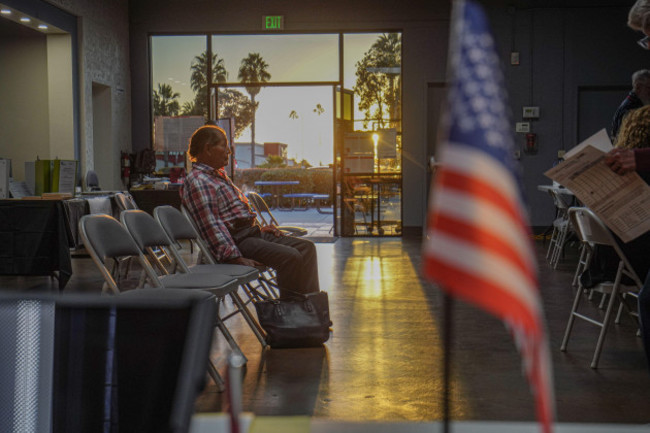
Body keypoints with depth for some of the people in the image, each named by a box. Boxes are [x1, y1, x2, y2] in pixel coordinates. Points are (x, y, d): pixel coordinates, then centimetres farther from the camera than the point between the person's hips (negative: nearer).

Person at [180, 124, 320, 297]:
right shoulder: (196, 182, -12)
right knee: (290, 256, -25)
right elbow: (211, 226, -21)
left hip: (251, 233, 11)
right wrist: (236, 258, -27)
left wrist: (258, 228, 20)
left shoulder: (220, 175, 22)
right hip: (238, 242, -11)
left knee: (306, 247, 2)